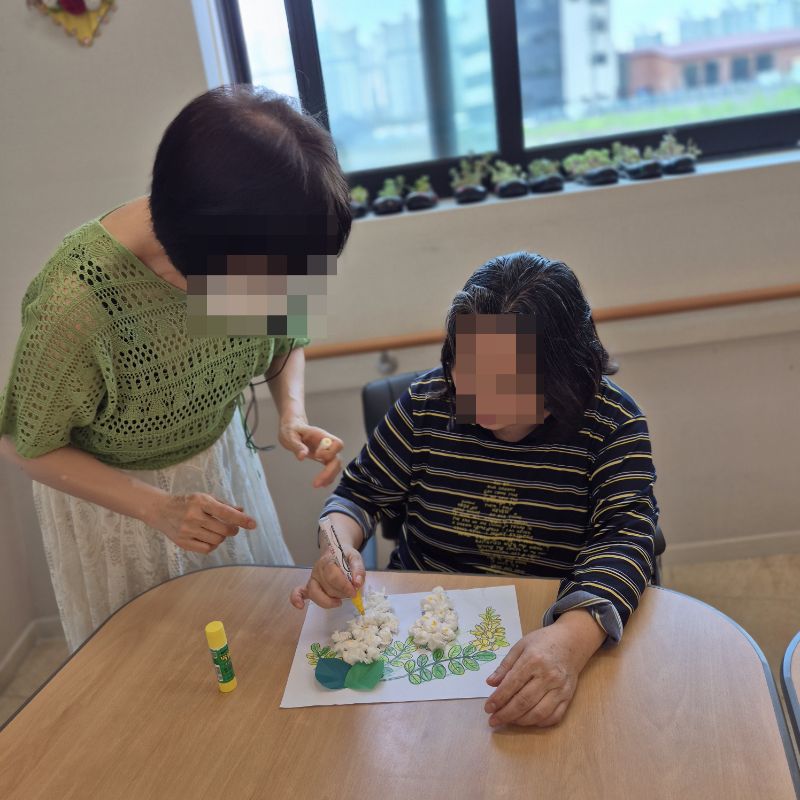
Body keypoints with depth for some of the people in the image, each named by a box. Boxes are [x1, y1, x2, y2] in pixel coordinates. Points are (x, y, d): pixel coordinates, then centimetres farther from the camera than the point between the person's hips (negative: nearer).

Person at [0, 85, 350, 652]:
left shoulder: (250, 255, -24)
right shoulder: (76, 303, -38)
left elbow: (285, 339, -1)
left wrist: (293, 415, -20)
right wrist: (156, 509, -28)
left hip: (223, 457, 4)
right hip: (110, 493, -4)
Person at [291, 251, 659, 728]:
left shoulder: (612, 423, -12)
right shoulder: (427, 403, -9)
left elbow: (624, 540, -22)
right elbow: (358, 496, 0)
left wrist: (571, 639, -43)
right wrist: (338, 547, -24)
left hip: (545, 630, -4)